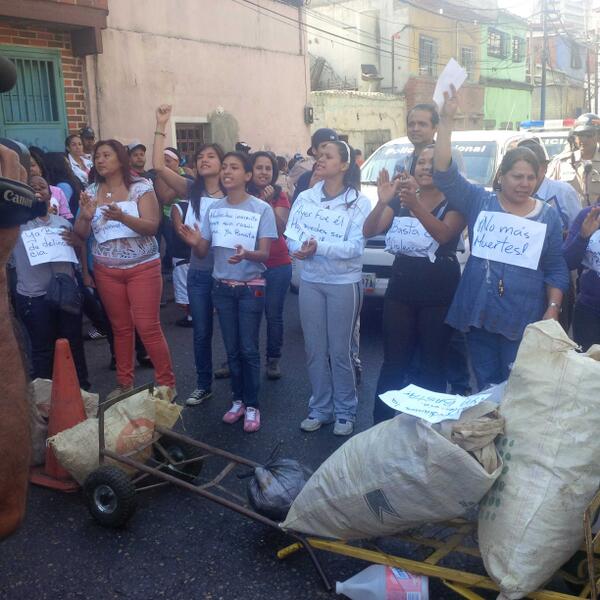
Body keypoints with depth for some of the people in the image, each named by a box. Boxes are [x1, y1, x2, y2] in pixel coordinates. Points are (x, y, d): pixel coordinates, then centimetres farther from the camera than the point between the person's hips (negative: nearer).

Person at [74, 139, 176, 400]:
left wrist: (122, 217, -31)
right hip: (106, 271, 4)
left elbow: (152, 226, -15)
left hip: (143, 267, -4)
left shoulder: (141, 188, -6)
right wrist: (86, 216, -19)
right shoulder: (91, 192, 4)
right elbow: (81, 234, 3)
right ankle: (124, 383, 23)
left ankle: (167, 384, 6)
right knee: (120, 328, 11)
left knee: (148, 327, -6)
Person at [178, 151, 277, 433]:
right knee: (232, 349, 10)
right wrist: (195, 242, -19)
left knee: (248, 349, -2)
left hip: (251, 287, -4)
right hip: (222, 287, 4)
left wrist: (246, 254, -33)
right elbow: (203, 253, 4)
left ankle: (252, 406, 11)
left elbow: (264, 254, -12)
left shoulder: (261, 209, -9)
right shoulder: (214, 208, 4)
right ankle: (238, 400, 24)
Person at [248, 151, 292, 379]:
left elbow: (281, 228, -12)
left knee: (274, 315, 4)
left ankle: (273, 359, 19)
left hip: (277, 265, 0)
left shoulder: (279, 195, 1)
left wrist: (269, 203, -21)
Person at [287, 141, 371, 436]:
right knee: (315, 350, 10)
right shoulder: (304, 198, 4)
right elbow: (291, 237, 0)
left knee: (340, 351, 4)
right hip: (310, 281, 3)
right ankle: (319, 409, 25)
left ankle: (345, 412, 21)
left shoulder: (359, 202, -6)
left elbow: (355, 246, -15)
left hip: (344, 283, -3)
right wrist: (302, 249, -22)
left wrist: (319, 248, -27)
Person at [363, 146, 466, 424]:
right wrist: (382, 202, -21)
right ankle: (381, 424, 12)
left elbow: (444, 234, -22)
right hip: (400, 289, 3)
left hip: (439, 295, -3)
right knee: (393, 362, 4)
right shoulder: (400, 199, 9)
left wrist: (416, 206, -37)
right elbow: (369, 231, -3)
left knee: (432, 364, 4)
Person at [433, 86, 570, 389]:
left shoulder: (548, 216, 5)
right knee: (485, 388, 11)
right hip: (478, 314, 0)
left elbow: (557, 270, 7)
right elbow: (444, 174, -11)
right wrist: (446, 120, -18)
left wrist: (553, 311, -5)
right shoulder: (480, 202, 2)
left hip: (524, 320, 0)